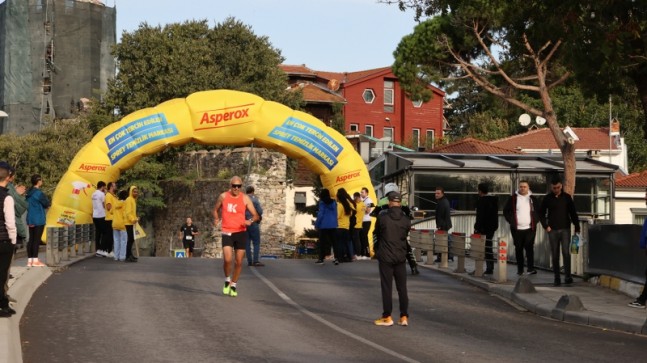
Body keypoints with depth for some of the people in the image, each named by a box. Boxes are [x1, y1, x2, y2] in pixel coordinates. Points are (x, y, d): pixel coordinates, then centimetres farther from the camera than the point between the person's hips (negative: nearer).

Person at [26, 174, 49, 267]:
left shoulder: (29, 193, 9)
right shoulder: (39, 193, -16)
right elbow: (47, 204, -10)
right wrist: (47, 200, 11)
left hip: (30, 219, 8)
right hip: (39, 219, -8)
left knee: (31, 239, 9)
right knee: (37, 239, -5)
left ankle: (29, 260, 9)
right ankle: (35, 260, -5)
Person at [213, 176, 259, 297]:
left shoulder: (245, 198, 1)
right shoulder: (223, 196, 2)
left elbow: (256, 215, 2)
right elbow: (216, 210, 18)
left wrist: (250, 221, -20)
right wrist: (217, 219, -2)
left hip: (241, 232, 1)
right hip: (227, 232, -1)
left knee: (239, 261, 3)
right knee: (227, 260, -16)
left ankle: (233, 285, 21)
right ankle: (227, 280, 11)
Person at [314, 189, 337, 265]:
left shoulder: (322, 203, -7)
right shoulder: (334, 202, 8)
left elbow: (320, 214, -9)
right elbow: (336, 214, 13)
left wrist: (316, 224, -2)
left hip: (324, 225, -4)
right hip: (333, 225, 4)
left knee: (322, 242, 2)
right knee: (334, 241, 4)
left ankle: (321, 259, 1)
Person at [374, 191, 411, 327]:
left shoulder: (382, 217, -11)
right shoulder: (406, 219, -2)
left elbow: (377, 233, 2)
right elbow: (406, 236, 7)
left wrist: (376, 250, 19)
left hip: (385, 256, -3)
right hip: (400, 257, 3)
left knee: (386, 287, 2)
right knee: (402, 287, 8)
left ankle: (387, 317, 4)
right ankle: (404, 317, 9)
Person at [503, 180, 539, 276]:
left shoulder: (533, 199, 8)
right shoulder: (513, 198, 4)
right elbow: (506, 211, 9)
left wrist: (535, 221, 5)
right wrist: (511, 221, 1)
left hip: (530, 228, 0)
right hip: (517, 229, 0)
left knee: (529, 247, -10)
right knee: (518, 248, 5)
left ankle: (531, 268, -12)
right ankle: (520, 269, 11)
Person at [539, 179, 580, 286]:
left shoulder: (567, 197, 3)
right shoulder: (547, 198, 3)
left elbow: (573, 213, 6)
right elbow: (541, 214, 11)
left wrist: (577, 228, 3)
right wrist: (546, 226, 0)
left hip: (565, 229, -1)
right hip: (552, 230, 1)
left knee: (566, 252, -11)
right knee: (555, 255, 3)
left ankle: (568, 276, -6)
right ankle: (557, 278, 9)